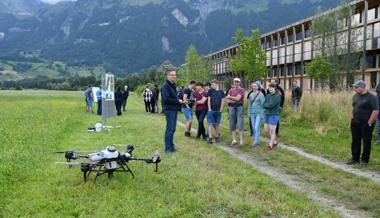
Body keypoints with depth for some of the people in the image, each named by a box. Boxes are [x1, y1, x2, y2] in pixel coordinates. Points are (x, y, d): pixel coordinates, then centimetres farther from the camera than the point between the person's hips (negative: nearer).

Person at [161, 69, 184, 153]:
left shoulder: (173, 85, 17)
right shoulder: (165, 86, -13)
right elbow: (166, 99, -22)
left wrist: (179, 100, 4)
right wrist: (178, 101, -15)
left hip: (174, 109, 9)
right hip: (169, 109, -9)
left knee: (172, 128, 13)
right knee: (170, 128, -6)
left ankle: (171, 146, 22)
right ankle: (168, 148, 0)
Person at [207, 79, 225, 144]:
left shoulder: (221, 92, 4)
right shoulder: (210, 91, 1)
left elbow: (222, 101, 6)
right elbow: (208, 100, 0)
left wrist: (220, 110, 0)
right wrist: (209, 109, -6)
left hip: (218, 111, 1)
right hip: (211, 110, -1)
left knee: (217, 125, 10)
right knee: (210, 124, -4)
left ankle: (217, 137, 23)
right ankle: (210, 138, -2)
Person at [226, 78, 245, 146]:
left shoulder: (242, 90, -1)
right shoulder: (231, 90, 13)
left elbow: (237, 98, -14)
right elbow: (228, 100, 3)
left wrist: (230, 97, 0)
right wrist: (235, 100, -11)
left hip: (239, 107, -4)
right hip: (232, 107, 5)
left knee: (240, 124, -8)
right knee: (232, 124, 6)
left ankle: (241, 141, -1)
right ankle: (234, 140, 15)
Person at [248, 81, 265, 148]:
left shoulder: (260, 94, -8)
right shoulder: (251, 94, 10)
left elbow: (262, 105, -9)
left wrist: (262, 114, -12)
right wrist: (249, 113, 11)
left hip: (258, 113, -6)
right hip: (252, 114, 6)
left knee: (257, 128, -9)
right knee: (253, 128, 8)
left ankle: (255, 142, -5)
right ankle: (255, 141, 17)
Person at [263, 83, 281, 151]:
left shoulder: (277, 96, -15)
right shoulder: (268, 96, 9)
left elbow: (271, 105, -22)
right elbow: (264, 105, 3)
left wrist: (266, 105, -4)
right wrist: (268, 106, -14)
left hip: (274, 115, -8)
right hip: (267, 115, 8)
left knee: (272, 131, -3)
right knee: (266, 130, 10)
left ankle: (270, 146, 7)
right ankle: (274, 142, 28)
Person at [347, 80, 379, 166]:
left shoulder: (371, 97, -14)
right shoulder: (355, 96, 8)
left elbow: (376, 111, -17)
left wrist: (369, 123, -17)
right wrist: (353, 118, 13)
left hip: (366, 124, -7)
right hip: (355, 123, 7)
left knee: (366, 142, 4)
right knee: (355, 141, 11)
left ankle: (365, 160, 14)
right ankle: (355, 158, 21)